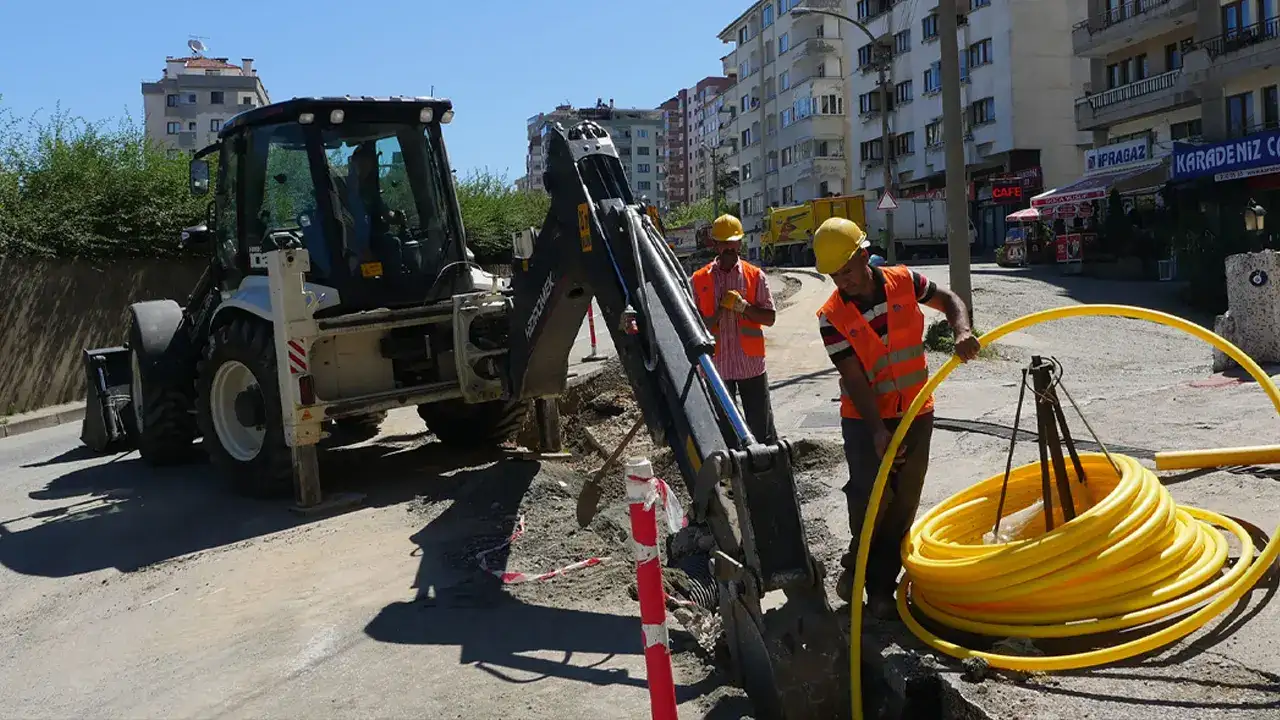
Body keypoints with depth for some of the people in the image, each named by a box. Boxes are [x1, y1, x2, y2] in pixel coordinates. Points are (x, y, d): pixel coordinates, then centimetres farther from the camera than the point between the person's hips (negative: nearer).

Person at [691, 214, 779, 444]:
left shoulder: (755, 276, 3)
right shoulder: (700, 279, 4)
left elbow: (769, 318, 0)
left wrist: (743, 306, -16)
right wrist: (719, 311, -15)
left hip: (751, 364, -1)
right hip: (717, 366, 1)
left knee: (762, 427, 3)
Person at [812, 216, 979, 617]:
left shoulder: (904, 282, -5)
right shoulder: (832, 317, -11)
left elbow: (948, 300, 8)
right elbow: (854, 378, -16)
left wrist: (962, 331, -15)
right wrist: (878, 432, -23)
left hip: (915, 414, 3)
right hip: (865, 419, -2)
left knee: (903, 503, 5)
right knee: (872, 493, -15)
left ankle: (880, 585, 18)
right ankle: (857, 562, 14)